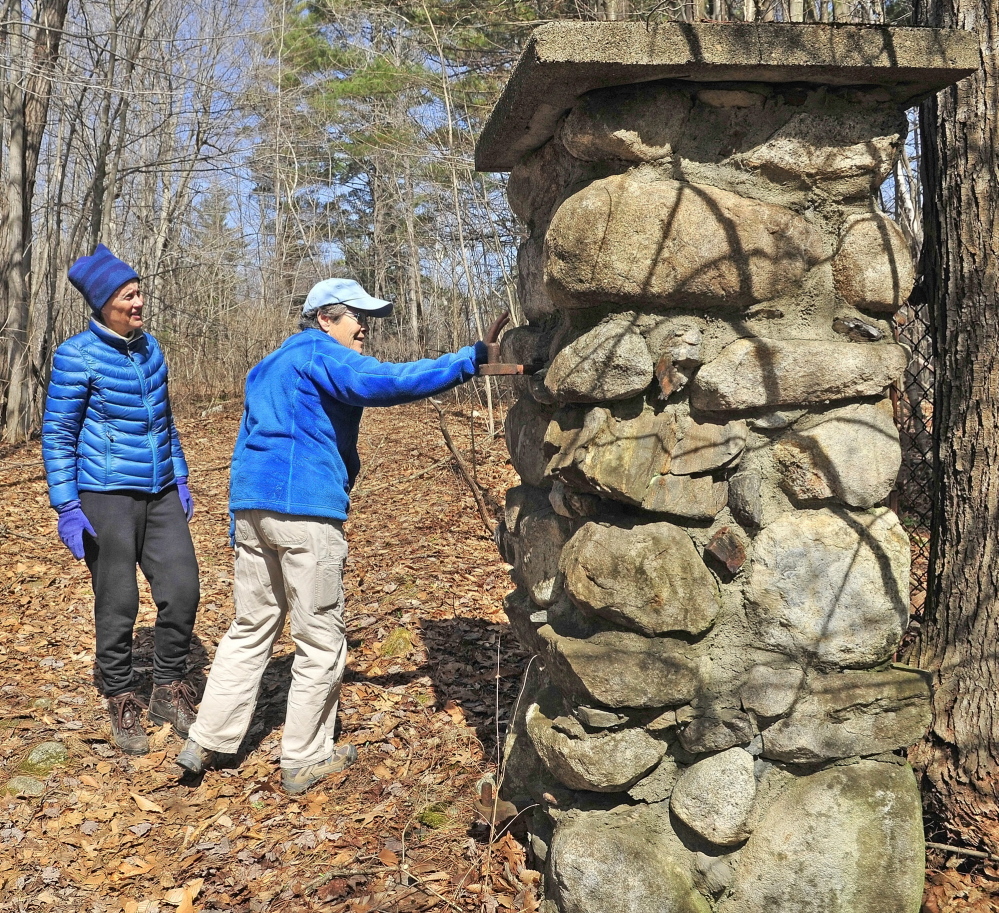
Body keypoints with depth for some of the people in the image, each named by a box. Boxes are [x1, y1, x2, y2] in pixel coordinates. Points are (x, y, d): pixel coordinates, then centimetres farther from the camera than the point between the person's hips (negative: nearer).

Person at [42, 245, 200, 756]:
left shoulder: (148, 347, 8)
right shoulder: (77, 355, -9)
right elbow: (57, 434, -7)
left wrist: (180, 478, 16)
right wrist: (66, 506, -12)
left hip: (161, 493, 5)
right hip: (107, 498, -5)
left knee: (182, 590, 2)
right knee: (118, 605, 3)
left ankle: (168, 691, 21)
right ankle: (122, 704, 21)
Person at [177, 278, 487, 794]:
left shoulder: (267, 368, 25)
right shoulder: (319, 353, -3)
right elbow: (382, 383, -22)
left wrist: (242, 522, 28)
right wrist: (471, 360, -24)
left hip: (250, 505, 9)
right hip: (305, 508, -9)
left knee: (250, 629, 18)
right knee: (320, 641, 3)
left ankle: (205, 742, 20)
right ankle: (304, 762, 12)